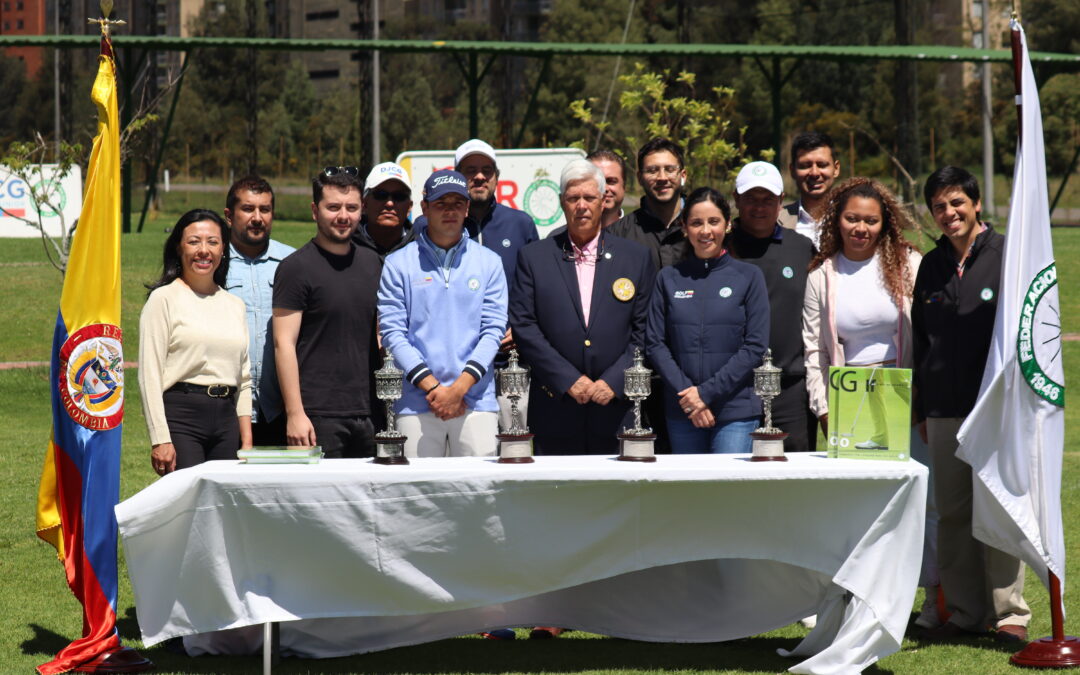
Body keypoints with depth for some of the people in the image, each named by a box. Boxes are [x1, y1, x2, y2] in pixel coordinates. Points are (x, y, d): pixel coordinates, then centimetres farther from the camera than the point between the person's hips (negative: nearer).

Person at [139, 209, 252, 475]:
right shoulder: (164, 299, -1)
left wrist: (247, 442, 11)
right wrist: (160, 440, -13)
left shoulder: (235, 304, 16)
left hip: (226, 418, 5)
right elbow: (149, 375, -6)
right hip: (181, 415, -5)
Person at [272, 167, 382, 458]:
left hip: (366, 413, 6)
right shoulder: (296, 268, -4)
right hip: (318, 417, -6)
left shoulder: (371, 263, 15)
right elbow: (284, 343, -9)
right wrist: (295, 414, -16)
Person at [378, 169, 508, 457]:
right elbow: (393, 332, 0)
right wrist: (432, 387, -9)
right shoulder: (398, 264, 6)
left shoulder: (488, 263, 10)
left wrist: (459, 388, -9)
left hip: (476, 401, 1)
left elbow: (493, 330, 3)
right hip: (417, 404, -1)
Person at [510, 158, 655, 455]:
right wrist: (569, 380, -9)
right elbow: (523, 326, 0)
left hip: (616, 411, 0)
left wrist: (614, 381, -8)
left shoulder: (637, 257, 9)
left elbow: (644, 332, 5)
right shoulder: (534, 257, 7)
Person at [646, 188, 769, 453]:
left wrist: (707, 393, -10)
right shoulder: (668, 278, 9)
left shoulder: (749, 277, 3)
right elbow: (655, 343, 4)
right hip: (681, 412, 2)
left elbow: (755, 346, -3)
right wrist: (686, 392, -10)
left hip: (736, 411, -2)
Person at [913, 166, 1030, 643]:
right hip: (944, 411, 5)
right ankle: (966, 613, 12)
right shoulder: (931, 267, 13)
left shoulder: (1007, 255, 0)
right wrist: (921, 410, 17)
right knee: (952, 513, 5)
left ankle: (1010, 612, 3)